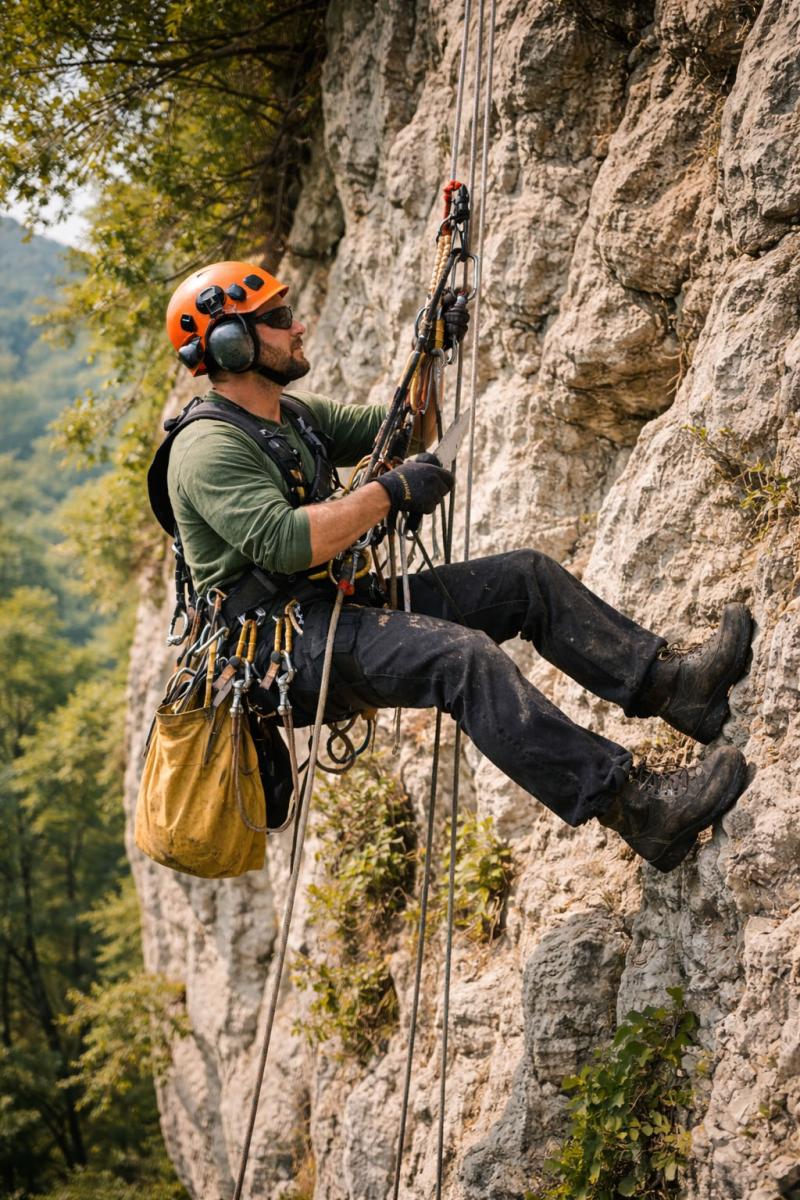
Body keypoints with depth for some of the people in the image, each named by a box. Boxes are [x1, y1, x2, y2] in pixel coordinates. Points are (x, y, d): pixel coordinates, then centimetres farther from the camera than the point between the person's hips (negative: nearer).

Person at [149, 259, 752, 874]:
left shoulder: (294, 413, 16)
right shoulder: (208, 448, -14)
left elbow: (405, 433, 22)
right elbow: (282, 541, -29)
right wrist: (389, 491, -21)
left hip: (342, 604, 10)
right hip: (282, 645, -10)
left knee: (529, 576, -1)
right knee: (465, 656, -32)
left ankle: (670, 680, -10)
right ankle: (636, 806, -35)